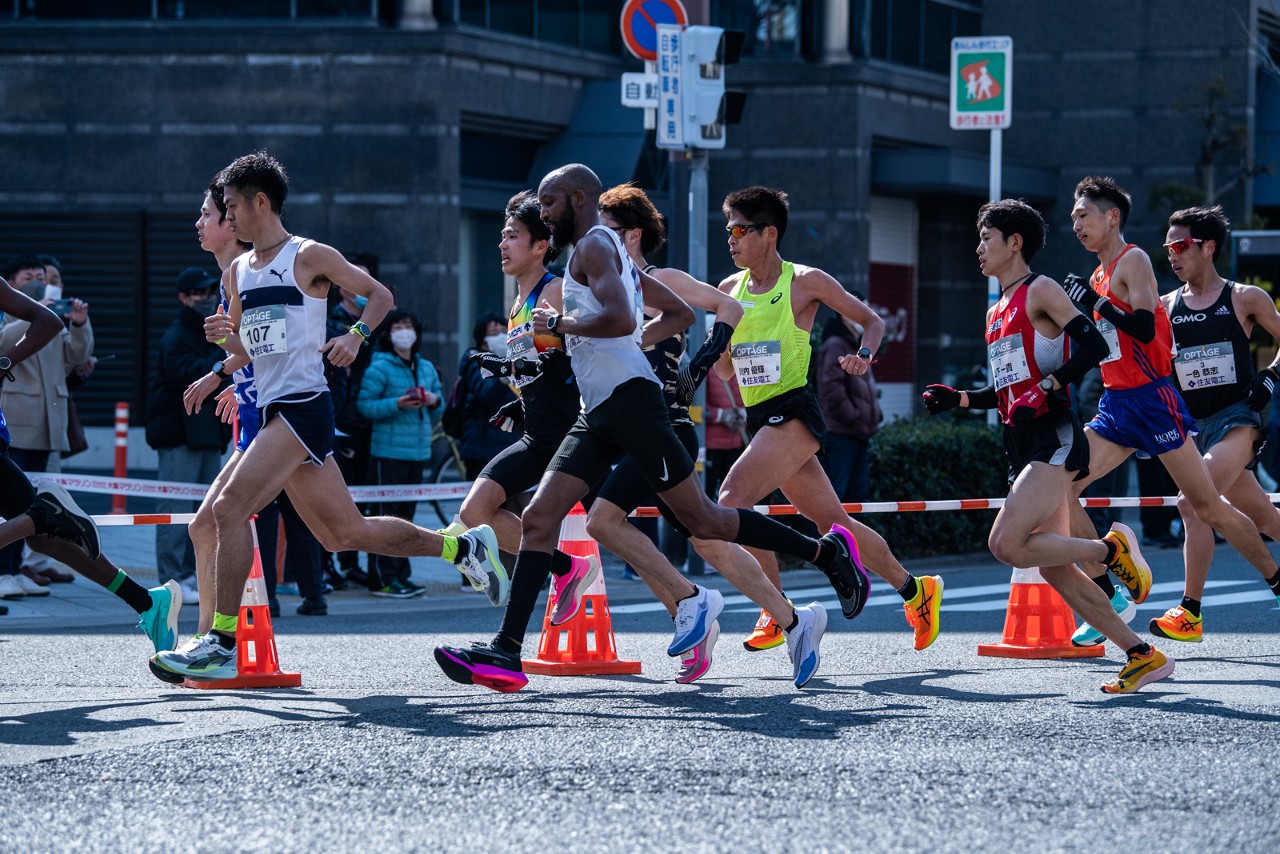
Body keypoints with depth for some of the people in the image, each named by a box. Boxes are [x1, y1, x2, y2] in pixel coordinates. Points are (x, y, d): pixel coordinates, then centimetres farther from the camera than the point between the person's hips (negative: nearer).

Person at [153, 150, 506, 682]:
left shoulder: (309, 257, -3)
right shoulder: (237, 273, 18)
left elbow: (380, 295, 3)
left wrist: (356, 335, -14)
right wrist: (225, 338, 1)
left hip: (304, 406, -9)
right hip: (272, 413, 9)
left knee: (230, 507, -20)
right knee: (346, 533, 11)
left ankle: (222, 644, -19)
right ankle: (464, 547, 25)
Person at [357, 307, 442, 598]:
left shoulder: (426, 368, 15)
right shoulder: (380, 367, -6)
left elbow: (435, 415, 22)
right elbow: (364, 404, -12)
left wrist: (434, 402, -1)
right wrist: (396, 404, -22)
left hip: (418, 451, 7)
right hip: (389, 451, -7)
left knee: (406, 515, 10)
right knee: (386, 514, -8)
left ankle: (401, 576, 15)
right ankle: (382, 578, -6)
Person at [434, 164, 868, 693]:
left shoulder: (592, 245, -7)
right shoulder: (609, 250, 23)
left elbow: (620, 318, -25)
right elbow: (679, 314, 30)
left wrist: (559, 324, -12)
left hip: (629, 400, -10)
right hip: (599, 415, 10)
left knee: (701, 520, -5)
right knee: (539, 519, -3)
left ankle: (827, 554, 6)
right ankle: (507, 653, -10)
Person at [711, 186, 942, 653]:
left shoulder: (805, 282, -4)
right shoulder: (730, 290, 12)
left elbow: (872, 321, 4)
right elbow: (725, 370, 20)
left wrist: (864, 355, -15)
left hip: (794, 412, -7)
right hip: (759, 417, 7)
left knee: (733, 499, -24)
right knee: (833, 521, 13)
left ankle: (776, 613, -18)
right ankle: (915, 590, 29)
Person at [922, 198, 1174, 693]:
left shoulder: (1039, 291, -4)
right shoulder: (997, 313, 22)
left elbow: (1094, 346, -14)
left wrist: (1045, 390, -22)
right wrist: (958, 399, 15)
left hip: (1054, 439, -9)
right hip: (1023, 448, 9)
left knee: (1006, 544, -23)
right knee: (1055, 569, 2)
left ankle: (1112, 548, -6)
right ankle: (1143, 657, 5)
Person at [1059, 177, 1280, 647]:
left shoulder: (1132, 261, -9)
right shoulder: (1099, 276, 17)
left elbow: (1145, 328, -22)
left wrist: (1095, 303, -21)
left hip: (1150, 399, -8)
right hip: (1115, 405, 8)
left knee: (1207, 506, -4)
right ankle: (1110, 596, -3)